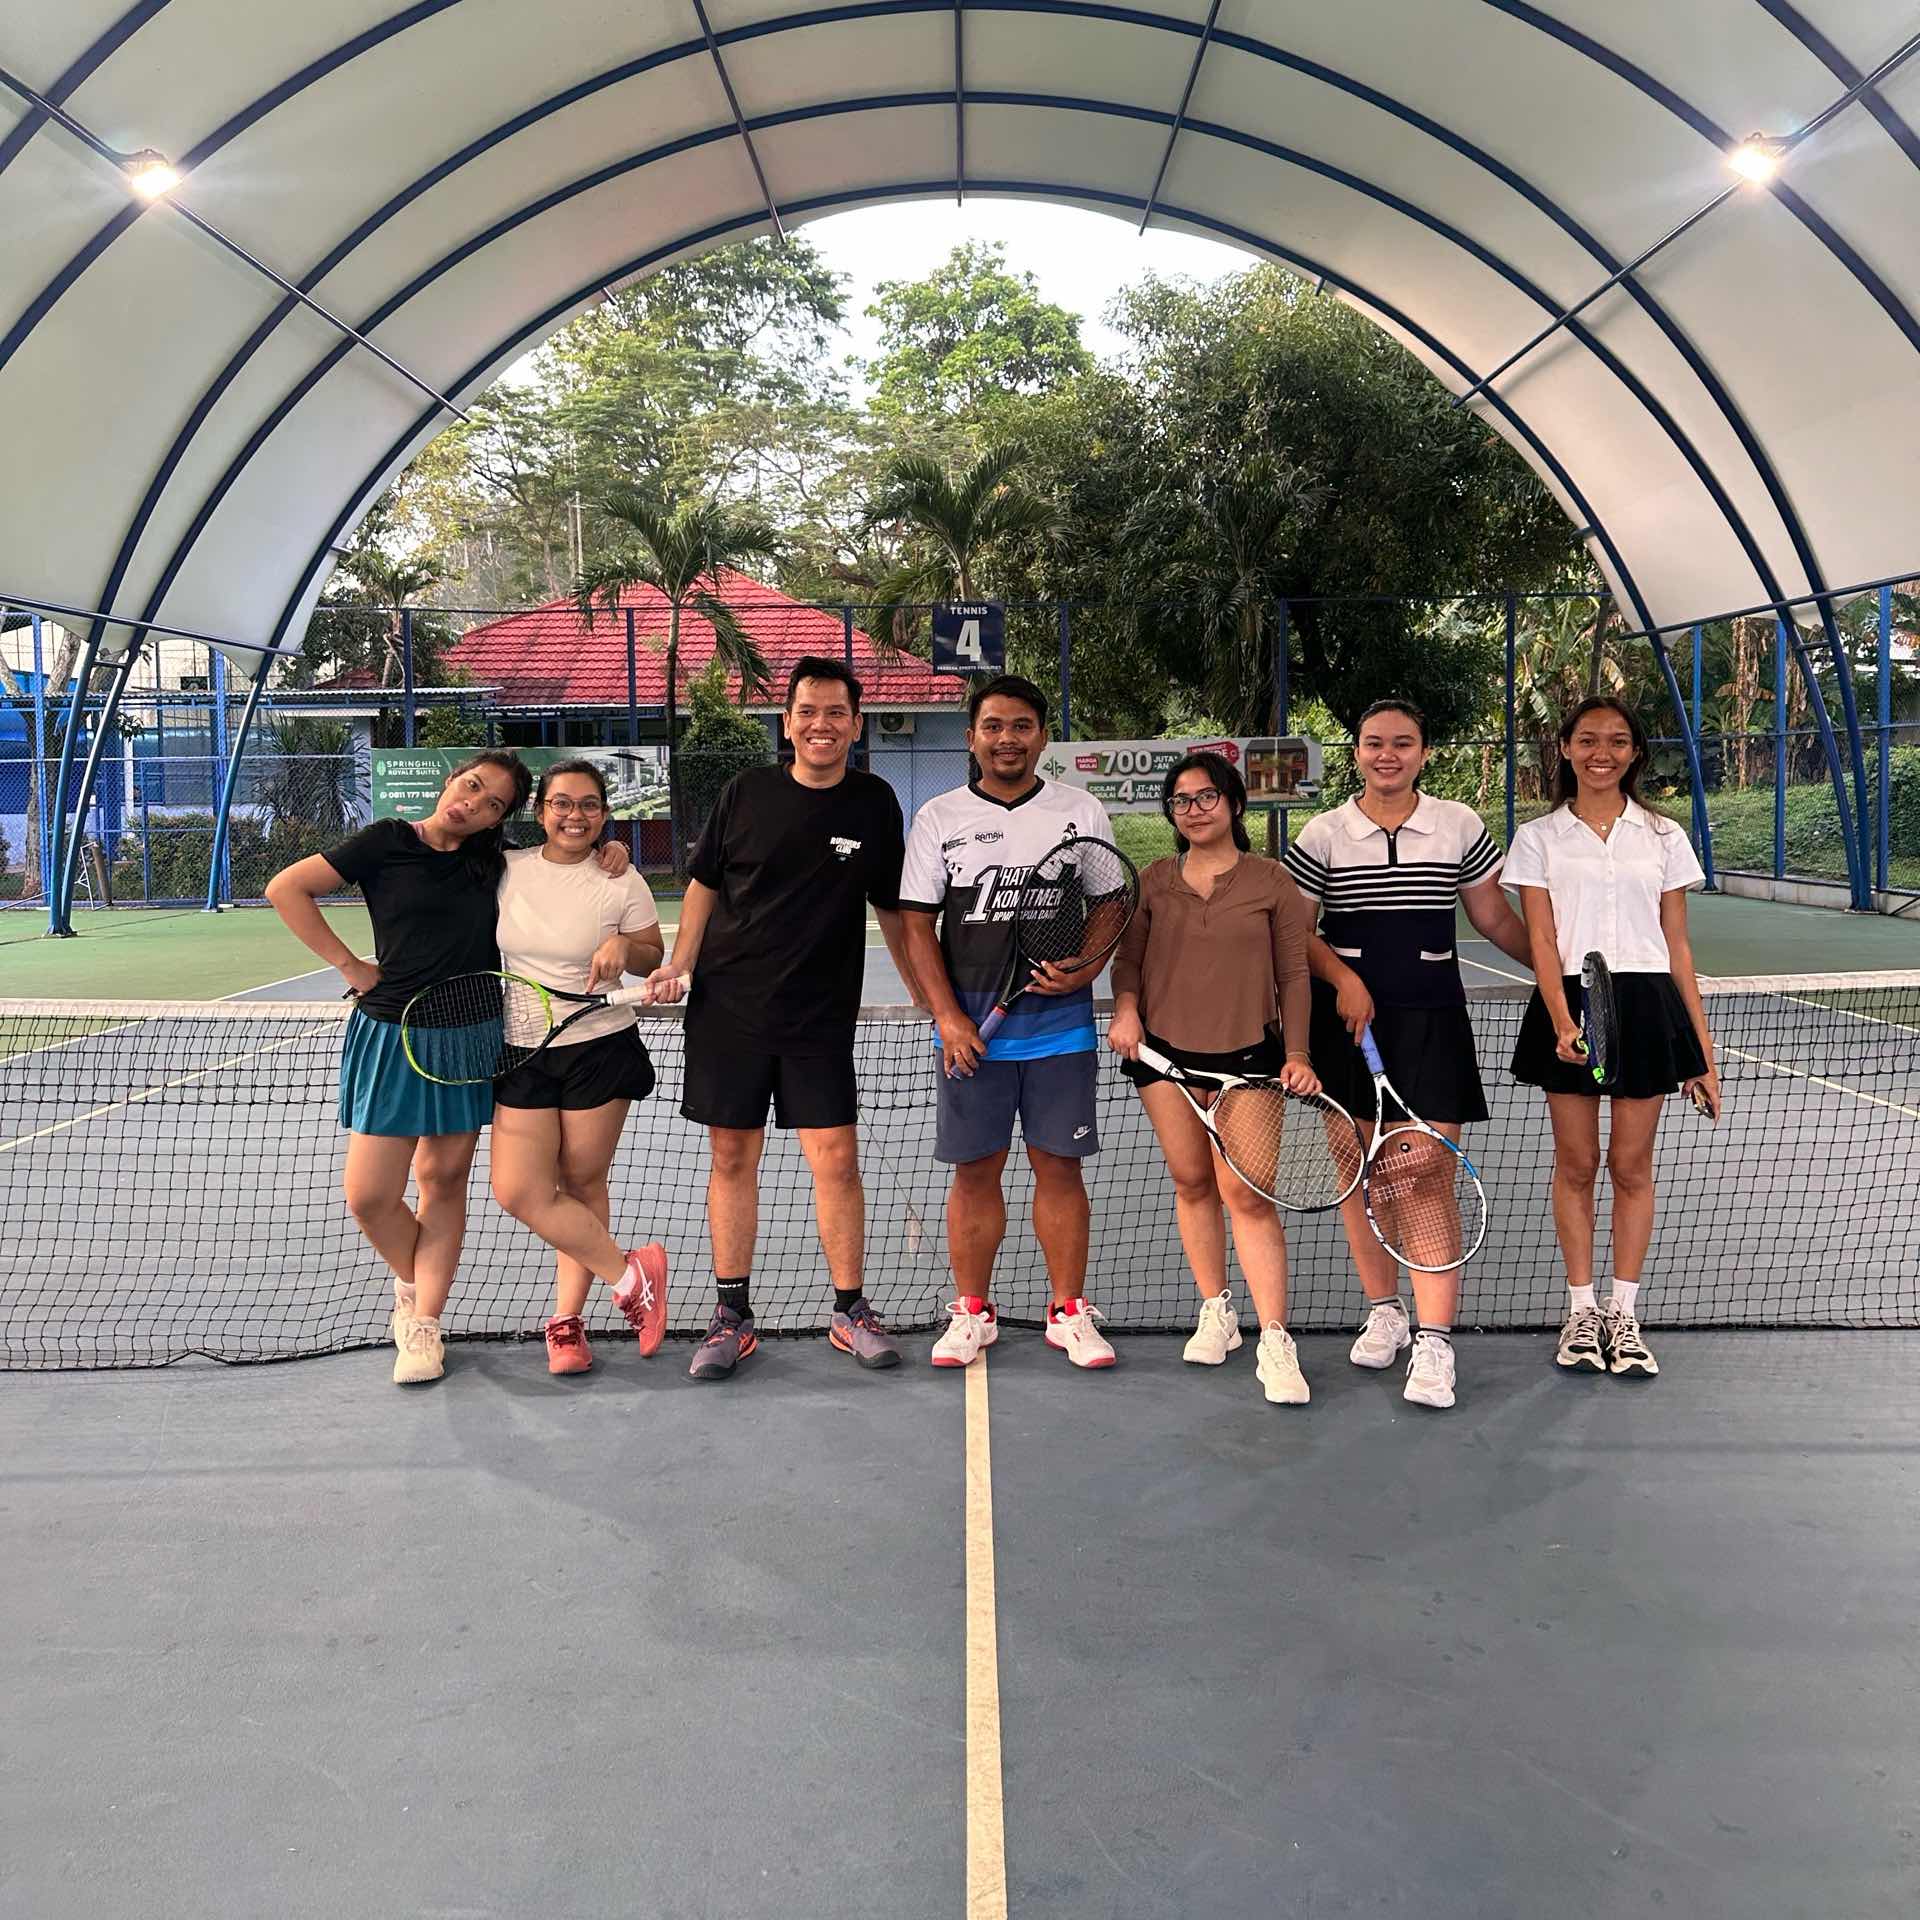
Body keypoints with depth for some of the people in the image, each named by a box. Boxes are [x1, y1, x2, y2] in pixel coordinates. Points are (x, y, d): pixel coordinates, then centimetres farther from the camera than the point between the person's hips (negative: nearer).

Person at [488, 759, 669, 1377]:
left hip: (600, 1047, -2)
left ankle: (566, 1320, 17)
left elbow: (654, 958, 4)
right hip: (522, 1049, 3)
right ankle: (631, 1276, 6)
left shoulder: (621, 883, -4)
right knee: (518, 1191, -7)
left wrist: (624, 948, -15)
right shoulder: (506, 868, 3)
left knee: (582, 1185, 4)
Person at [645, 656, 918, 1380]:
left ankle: (850, 1311, 13)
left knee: (836, 1159, -4)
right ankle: (732, 1314, 17)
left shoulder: (874, 802, 2)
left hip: (822, 1017, 0)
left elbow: (891, 907, 11)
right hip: (727, 1007, 1)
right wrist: (680, 964, 0)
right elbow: (705, 884, 11)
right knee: (732, 1157, 6)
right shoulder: (747, 792, 1)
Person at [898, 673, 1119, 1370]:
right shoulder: (939, 818, 5)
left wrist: (1083, 969, -12)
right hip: (971, 1032, 0)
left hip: (1060, 1027, 0)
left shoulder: (1082, 812, 6)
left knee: (1059, 1165, 5)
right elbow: (918, 924, 3)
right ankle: (971, 1313, 18)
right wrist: (948, 1016, -7)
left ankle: (1068, 1311, 16)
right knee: (974, 1169, 5)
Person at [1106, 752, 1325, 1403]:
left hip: (1247, 1052, -3)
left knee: (1244, 1192, -10)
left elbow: (1293, 975, 3)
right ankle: (1215, 1311, 25)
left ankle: (1275, 1344, -6)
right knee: (1191, 1182, 8)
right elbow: (1128, 958, 14)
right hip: (1164, 1051, 3)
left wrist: (1296, 1054, -5)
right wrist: (1126, 1007, -6)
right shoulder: (1153, 881, 8)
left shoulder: (1272, 881, 2)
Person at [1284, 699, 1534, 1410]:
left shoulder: (1460, 826, 6)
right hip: (1347, 1016, 1)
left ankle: (1434, 1344, -7)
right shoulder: (1322, 834, 3)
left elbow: (1494, 918, 14)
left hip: (1431, 1019, -1)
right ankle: (1383, 1310, 25)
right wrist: (1345, 979, -9)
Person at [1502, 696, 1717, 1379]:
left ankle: (1623, 1313, 17)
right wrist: (1562, 1023, -19)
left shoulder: (1662, 837, 8)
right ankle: (1581, 1310, 19)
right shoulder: (1538, 838, 4)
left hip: (1646, 1008, 1)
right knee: (1576, 1164, 5)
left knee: (1632, 1166, 5)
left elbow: (1678, 948, 8)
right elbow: (1542, 943, -3)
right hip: (1568, 1007, -1)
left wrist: (1702, 1052, 5)